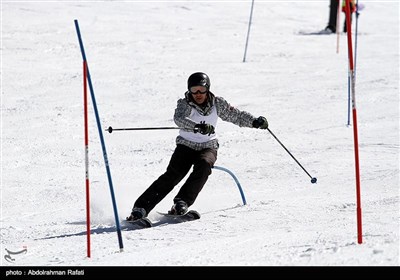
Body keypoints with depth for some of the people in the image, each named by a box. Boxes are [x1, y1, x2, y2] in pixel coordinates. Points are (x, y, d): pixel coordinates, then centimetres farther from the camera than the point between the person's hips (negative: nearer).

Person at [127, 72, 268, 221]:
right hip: (186, 145, -2)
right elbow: (179, 119, -32)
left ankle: (182, 202, -32)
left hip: (208, 147, 2)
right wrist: (198, 127, -48)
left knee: (204, 165, -32)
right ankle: (140, 208, -22)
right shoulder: (184, 104, -12)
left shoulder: (217, 103, -2)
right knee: (173, 174, -20)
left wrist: (255, 121, -8)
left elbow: (236, 115, 8)